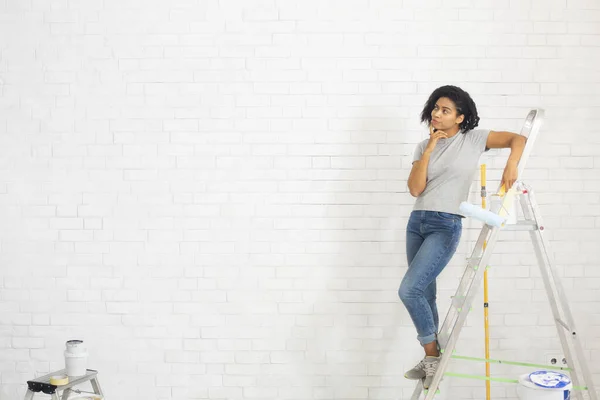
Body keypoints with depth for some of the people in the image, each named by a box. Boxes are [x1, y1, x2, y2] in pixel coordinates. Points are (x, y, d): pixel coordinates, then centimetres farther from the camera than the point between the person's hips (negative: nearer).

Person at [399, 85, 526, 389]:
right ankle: (431, 360, 24)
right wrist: (430, 148, -5)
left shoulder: (473, 139, 0)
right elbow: (415, 188, -2)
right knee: (424, 294, 10)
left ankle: (433, 357, 1)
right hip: (417, 222, 6)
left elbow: (517, 139, 2)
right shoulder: (423, 146, 10)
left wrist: (511, 166, -17)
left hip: (446, 226, -6)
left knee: (408, 290, -17)